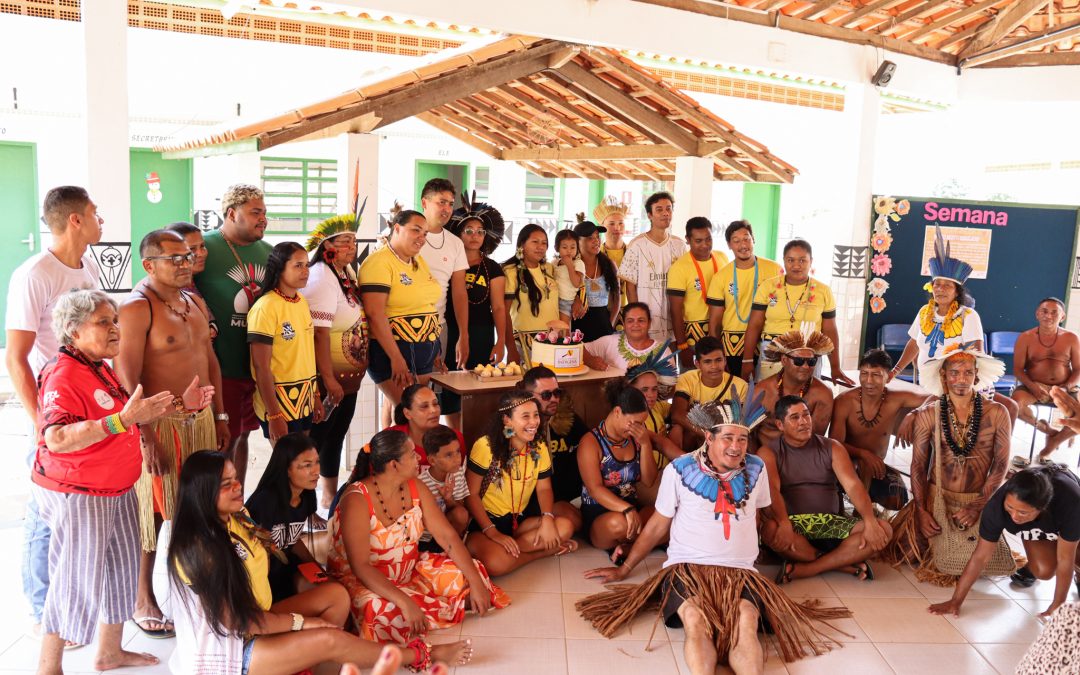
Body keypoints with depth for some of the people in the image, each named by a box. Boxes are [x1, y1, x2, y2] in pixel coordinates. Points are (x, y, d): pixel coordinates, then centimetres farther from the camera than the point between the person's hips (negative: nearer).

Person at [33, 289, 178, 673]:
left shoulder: (102, 370, 10)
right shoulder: (63, 376, -21)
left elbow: (131, 421, 19)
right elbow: (57, 439, -34)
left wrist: (179, 405, 8)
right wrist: (122, 419, -42)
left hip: (116, 491, 10)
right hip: (77, 495, -10)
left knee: (121, 568, 17)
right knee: (76, 581, 1)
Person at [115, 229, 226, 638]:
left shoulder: (195, 303, 12)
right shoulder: (136, 308, -14)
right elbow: (127, 379, -19)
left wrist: (219, 416, 16)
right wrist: (148, 436, -21)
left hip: (201, 418, 7)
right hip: (162, 422, -7)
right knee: (156, 515, 2)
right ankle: (144, 603, 18)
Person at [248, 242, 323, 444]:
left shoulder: (302, 301, 7)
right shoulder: (266, 307, -15)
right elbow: (261, 367, -17)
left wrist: (316, 395, 15)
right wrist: (274, 416, -18)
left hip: (305, 400, 7)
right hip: (279, 402, -7)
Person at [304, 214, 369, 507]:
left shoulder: (348, 272, 9)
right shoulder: (321, 279, -20)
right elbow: (319, 332, -25)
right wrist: (329, 379, -26)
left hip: (349, 376, 9)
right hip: (329, 376, -9)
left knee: (336, 434, 19)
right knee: (317, 437, 1)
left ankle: (329, 494, 34)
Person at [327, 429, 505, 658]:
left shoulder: (415, 488, -5)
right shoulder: (357, 500, -24)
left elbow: (447, 536, -6)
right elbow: (360, 566, -31)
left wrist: (476, 582, -16)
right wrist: (405, 602, -41)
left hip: (407, 572, 7)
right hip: (360, 578, -7)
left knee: (467, 574, -7)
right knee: (379, 609, -41)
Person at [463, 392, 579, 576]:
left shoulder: (539, 448, 0)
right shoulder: (485, 446, -18)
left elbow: (544, 488, 2)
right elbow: (471, 494, -15)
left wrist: (547, 519, -19)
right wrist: (492, 532, -22)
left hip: (520, 520, 6)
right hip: (486, 521, -5)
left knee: (565, 526, -19)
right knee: (496, 563, -35)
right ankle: (546, 550, -11)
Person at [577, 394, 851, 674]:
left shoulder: (756, 469, 7)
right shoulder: (679, 470, -2)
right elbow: (657, 526, 9)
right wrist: (624, 569, 14)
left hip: (739, 571, 2)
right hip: (686, 567, -2)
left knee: (747, 623, -31)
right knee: (696, 621, -33)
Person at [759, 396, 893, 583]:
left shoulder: (831, 448, 10)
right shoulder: (768, 453, 1)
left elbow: (853, 485, -4)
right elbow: (771, 490, -16)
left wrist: (870, 522, -21)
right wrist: (784, 523, -36)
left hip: (830, 523, 3)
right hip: (792, 523, -3)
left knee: (884, 529, -20)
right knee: (769, 529, -38)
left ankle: (802, 570, -25)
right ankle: (847, 563, -21)